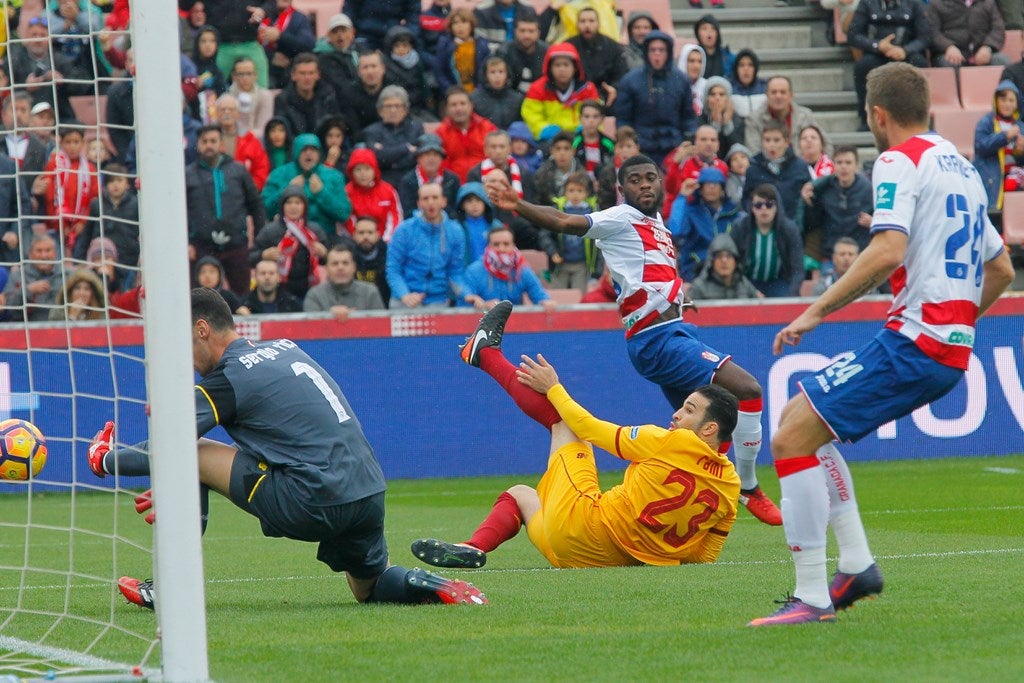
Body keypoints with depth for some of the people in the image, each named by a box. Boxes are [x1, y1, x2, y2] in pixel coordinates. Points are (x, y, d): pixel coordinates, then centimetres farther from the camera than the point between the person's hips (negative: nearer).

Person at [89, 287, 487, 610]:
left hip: (312, 503, -8)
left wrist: (106, 460, 12)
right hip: (370, 493, 8)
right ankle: (434, 588, 0)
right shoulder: (284, 348, 19)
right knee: (370, 588, 31)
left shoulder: (228, 376, -4)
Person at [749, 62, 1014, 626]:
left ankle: (813, 598, -14)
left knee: (792, 439, -11)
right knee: (799, 417, 19)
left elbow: (888, 252, -22)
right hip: (953, 347, 9)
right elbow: (1001, 269, 27)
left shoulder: (900, 161, -7)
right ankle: (857, 564, 13)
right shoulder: (960, 167, 21)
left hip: (913, 342, -9)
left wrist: (818, 310, -18)